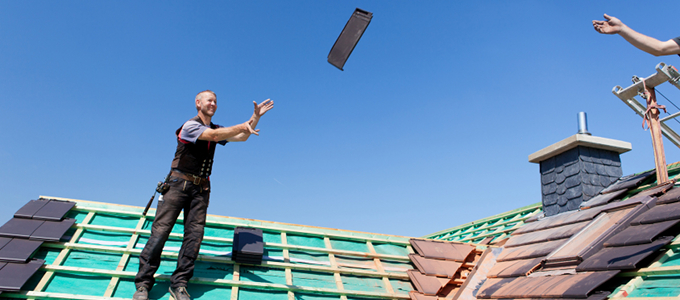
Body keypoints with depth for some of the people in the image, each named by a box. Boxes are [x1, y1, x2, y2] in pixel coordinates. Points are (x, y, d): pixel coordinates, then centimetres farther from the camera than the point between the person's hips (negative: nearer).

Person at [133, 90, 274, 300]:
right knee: (161, 230, -9)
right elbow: (214, 136, -23)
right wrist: (243, 126, -26)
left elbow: (241, 137, 11)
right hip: (179, 183, -6)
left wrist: (255, 117, 2)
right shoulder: (190, 125, -7)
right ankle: (143, 282, -2)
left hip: (201, 188, 6)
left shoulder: (215, 129, 16)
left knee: (194, 233, -6)